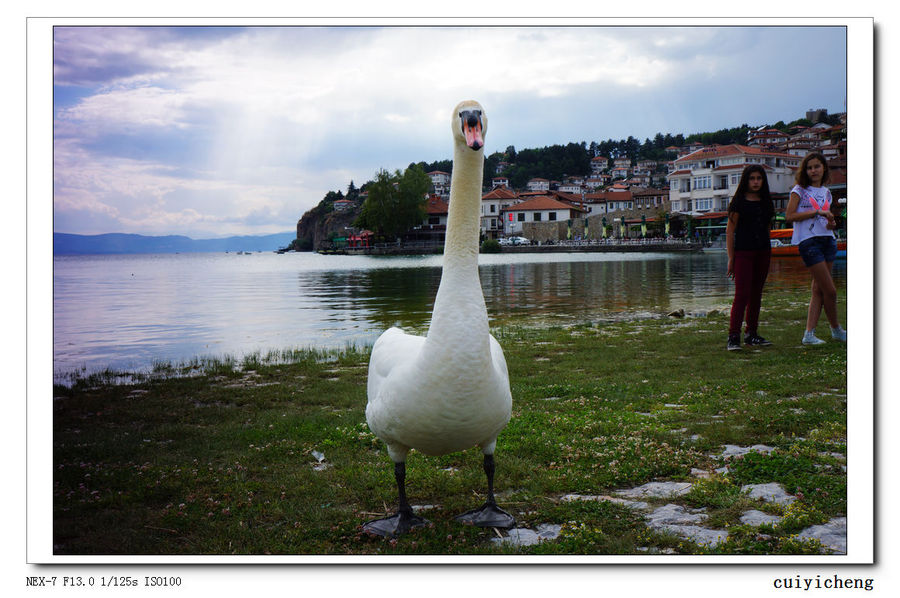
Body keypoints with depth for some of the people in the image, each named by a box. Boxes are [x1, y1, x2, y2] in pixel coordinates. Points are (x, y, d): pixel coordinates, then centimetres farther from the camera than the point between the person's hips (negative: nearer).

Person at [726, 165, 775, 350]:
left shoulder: (766, 202, 13)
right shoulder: (739, 202, -4)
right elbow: (730, 230, -5)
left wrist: (767, 249, 15)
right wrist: (730, 258, -9)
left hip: (763, 252, 6)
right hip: (743, 252, -6)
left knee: (756, 293, 9)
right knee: (742, 293, -13)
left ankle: (752, 334, 16)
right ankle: (733, 336, -14)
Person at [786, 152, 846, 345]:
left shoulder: (826, 192, 17)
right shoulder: (799, 190, -1)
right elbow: (789, 216, -11)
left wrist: (831, 224, 2)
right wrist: (817, 212, -16)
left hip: (827, 240, 6)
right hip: (808, 241, -6)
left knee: (818, 290, 2)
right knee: (830, 290, -6)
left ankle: (809, 333, 3)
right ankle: (836, 329, 13)